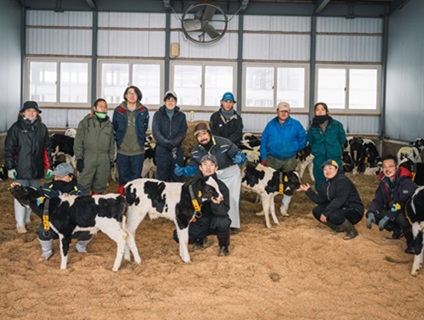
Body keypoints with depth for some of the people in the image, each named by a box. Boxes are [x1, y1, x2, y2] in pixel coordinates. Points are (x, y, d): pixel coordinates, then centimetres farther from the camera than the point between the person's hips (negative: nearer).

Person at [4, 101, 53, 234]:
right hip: (21, 169, -3)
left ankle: (27, 218, 26)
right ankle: (20, 224, 6)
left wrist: (48, 166, 8)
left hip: (36, 169, 3)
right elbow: (8, 148, -3)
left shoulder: (42, 128, 7)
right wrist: (10, 167, -8)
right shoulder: (16, 128, -3)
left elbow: (47, 148, 11)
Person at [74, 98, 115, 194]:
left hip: (104, 160, 4)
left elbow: (112, 144, 17)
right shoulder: (86, 122, 1)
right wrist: (79, 158, -8)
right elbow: (78, 141, -1)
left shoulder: (109, 124, 14)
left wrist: (111, 160, 13)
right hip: (88, 158, -3)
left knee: (100, 186, 9)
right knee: (84, 186, -5)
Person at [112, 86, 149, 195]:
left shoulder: (143, 111, 2)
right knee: (123, 177, 6)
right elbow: (114, 128, 12)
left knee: (136, 177, 4)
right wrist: (119, 141, 10)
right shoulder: (118, 110, 2)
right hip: (122, 151, 0)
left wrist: (141, 141, 9)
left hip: (138, 151, 0)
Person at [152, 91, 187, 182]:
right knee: (162, 178, 2)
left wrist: (173, 142, -20)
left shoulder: (181, 116, 10)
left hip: (177, 152, 1)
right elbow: (155, 132, -7)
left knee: (177, 178, 3)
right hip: (162, 151, -1)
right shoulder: (158, 115, 6)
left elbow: (183, 133, -2)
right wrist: (165, 142, -23)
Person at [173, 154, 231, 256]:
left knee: (223, 221, -37)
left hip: (214, 223, -3)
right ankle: (201, 238, 16)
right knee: (178, 235, -18)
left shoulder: (221, 186, -14)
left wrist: (217, 204, -43)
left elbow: (224, 211, -22)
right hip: (198, 222, 3)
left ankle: (223, 246, -2)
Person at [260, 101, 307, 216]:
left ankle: (284, 207, 20)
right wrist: (263, 158, -3)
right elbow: (264, 141, 1)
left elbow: (302, 138, 4)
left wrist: (297, 150, 3)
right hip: (272, 158, 1)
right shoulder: (271, 125, -2)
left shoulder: (295, 124, -6)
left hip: (290, 159, 0)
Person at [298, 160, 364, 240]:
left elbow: (339, 200, -30)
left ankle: (352, 231, -8)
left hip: (354, 210, -8)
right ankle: (338, 228, 9)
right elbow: (320, 200, 4)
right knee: (316, 211, -4)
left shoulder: (342, 181, -20)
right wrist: (308, 190, -3)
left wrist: (325, 213, -32)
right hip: (339, 208, 8)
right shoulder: (325, 183, 7)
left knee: (333, 215, -35)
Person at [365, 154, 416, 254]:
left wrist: (387, 217, -37)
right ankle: (398, 230, 7)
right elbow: (377, 200, -6)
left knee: (400, 215, -38)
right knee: (374, 214, -10)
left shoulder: (406, 183, -25)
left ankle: (412, 242, -16)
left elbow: (402, 203, -34)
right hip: (393, 211, 7)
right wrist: (371, 213, -25)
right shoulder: (384, 182, -4)